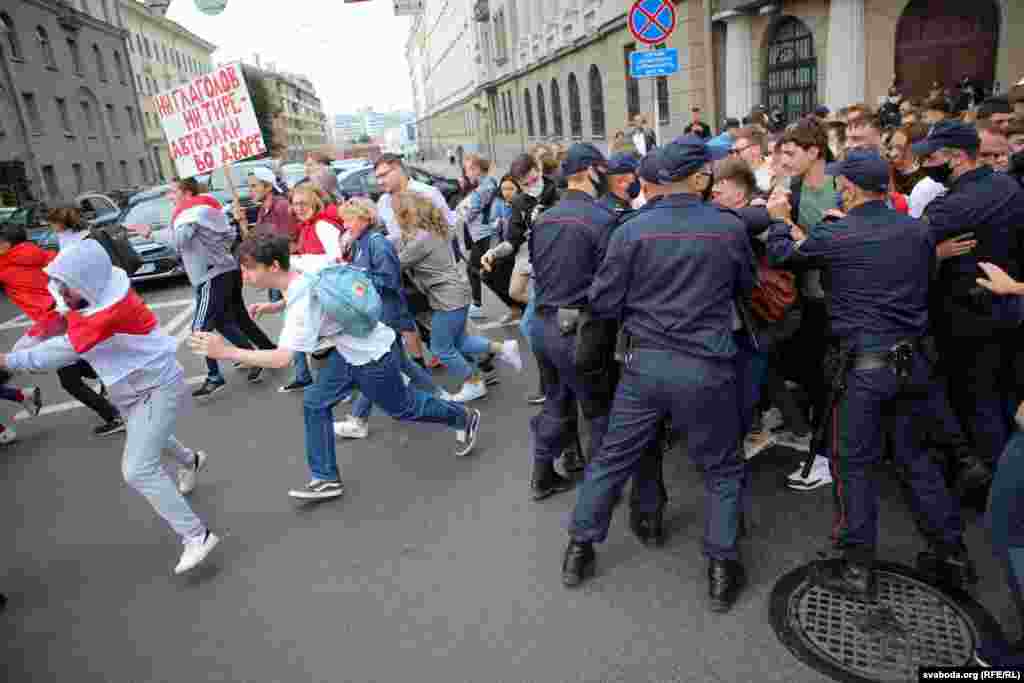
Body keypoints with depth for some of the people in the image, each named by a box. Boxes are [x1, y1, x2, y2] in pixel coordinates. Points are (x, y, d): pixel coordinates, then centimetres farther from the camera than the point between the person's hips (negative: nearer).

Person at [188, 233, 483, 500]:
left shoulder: (302, 303, -36)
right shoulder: (298, 263, -11)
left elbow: (282, 358, -42)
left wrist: (226, 352, -39)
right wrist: (273, 306, 4)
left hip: (373, 353, -9)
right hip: (347, 350, 9)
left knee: (401, 407, 13)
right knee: (314, 403, 6)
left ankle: (464, 417, 37)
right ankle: (326, 478, 17)